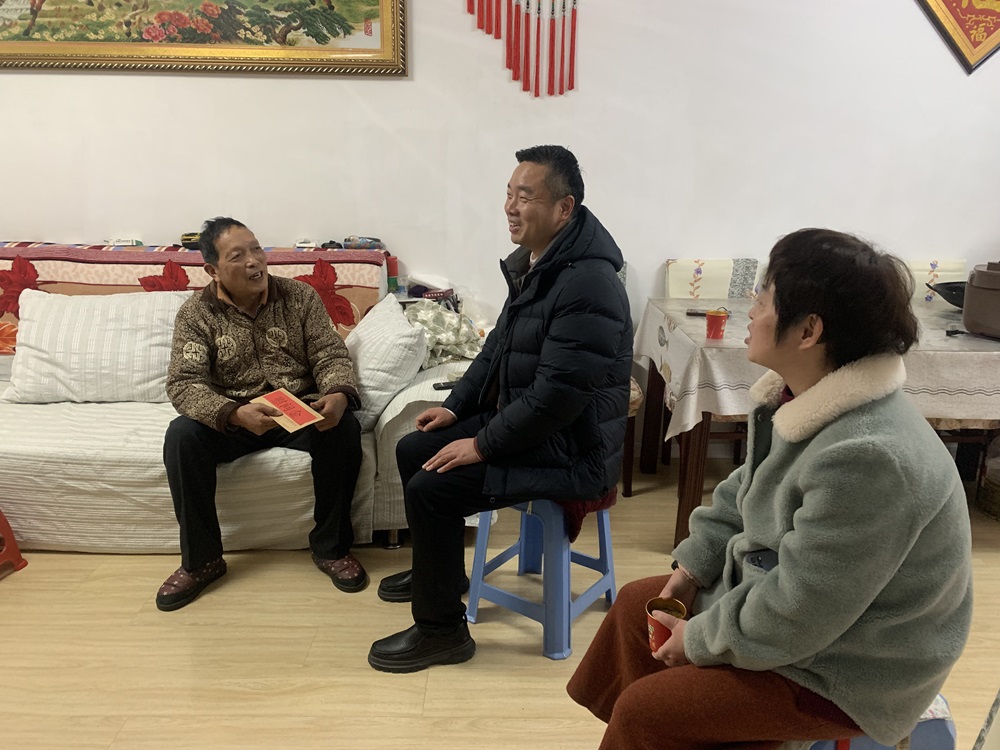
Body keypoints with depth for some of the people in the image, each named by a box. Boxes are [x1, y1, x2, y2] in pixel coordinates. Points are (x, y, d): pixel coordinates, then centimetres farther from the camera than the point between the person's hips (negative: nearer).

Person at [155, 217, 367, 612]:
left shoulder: (300, 296, -1)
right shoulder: (196, 313, -4)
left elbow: (331, 356, -5)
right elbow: (184, 384, -13)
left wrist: (338, 395, -30)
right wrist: (235, 414, -34)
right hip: (230, 418, 0)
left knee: (344, 428, -30)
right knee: (181, 436, -29)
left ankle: (331, 547, -12)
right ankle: (201, 560, -11)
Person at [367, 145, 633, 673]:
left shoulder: (587, 286, -27)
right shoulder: (531, 264, 5)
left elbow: (556, 396, -29)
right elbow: (498, 347, 17)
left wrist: (482, 445, -20)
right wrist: (456, 406, 11)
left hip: (569, 449, -10)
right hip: (516, 420, 10)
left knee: (432, 488, -18)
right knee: (414, 451, 14)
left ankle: (442, 631, 2)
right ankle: (435, 570, 35)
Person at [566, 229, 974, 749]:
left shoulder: (869, 457, -35)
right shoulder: (799, 395, -6)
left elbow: (793, 615, -28)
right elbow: (744, 490, 9)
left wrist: (700, 639, -15)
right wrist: (694, 566, 3)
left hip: (844, 674, -9)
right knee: (635, 603, 14)